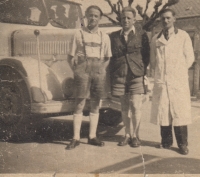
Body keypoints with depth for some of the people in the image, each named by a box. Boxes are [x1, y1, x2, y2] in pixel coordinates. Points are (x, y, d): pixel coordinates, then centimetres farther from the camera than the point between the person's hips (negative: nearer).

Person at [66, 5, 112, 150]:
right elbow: (71, 56, 8)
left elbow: (108, 58, 15)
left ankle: (92, 136, 14)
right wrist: (76, 71, -3)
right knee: (79, 104, -5)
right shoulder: (79, 34, 7)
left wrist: (102, 70, 0)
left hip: (99, 71, 3)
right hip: (83, 69, -2)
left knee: (95, 105, 5)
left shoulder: (104, 37, 12)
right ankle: (76, 138, -1)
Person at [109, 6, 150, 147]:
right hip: (119, 76, 2)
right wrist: (111, 76, 6)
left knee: (136, 106, -5)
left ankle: (135, 135, 11)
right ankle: (127, 135, 19)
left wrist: (145, 72, -2)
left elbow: (147, 55, 6)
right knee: (124, 107, 7)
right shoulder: (114, 36, 11)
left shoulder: (141, 35, 5)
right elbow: (111, 56, 14)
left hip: (137, 76, -2)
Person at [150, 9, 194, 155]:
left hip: (178, 81, -2)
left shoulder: (183, 36, 5)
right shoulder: (155, 39, 12)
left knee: (179, 112, -3)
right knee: (162, 112, 3)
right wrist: (159, 71, 6)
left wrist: (178, 71, 4)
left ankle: (182, 144, 5)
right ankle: (166, 141, 15)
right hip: (161, 81, 3)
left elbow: (189, 58, 4)